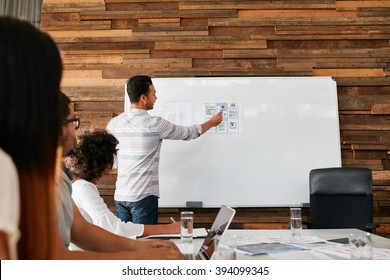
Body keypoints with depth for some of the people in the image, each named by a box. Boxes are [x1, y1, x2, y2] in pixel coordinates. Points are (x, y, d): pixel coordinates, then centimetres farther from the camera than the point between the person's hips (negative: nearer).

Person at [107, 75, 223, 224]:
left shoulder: (114, 123, 2)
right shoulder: (154, 124, -12)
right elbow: (188, 133, 2)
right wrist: (211, 123, 19)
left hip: (120, 195, 6)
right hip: (143, 197, -5)